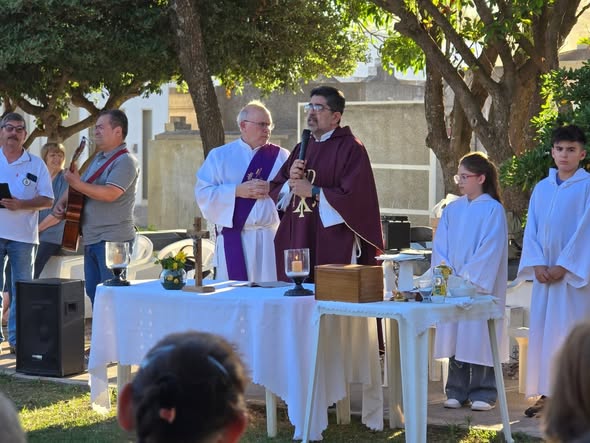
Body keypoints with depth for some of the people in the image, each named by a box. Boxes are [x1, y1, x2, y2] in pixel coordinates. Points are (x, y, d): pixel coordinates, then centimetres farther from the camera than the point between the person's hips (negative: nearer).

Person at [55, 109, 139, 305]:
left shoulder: (125, 161, -12)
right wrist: (62, 202, 8)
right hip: (92, 239, 9)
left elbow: (110, 193, -25)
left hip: (113, 240, -9)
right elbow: (79, 186, 27)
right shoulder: (98, 158, 18)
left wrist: (77, 184, -22)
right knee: (93, 293, 11)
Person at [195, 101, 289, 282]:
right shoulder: (219, 156, 9)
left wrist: (272, 189, -14)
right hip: (234, 239, -1)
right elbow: (203, 192, 0)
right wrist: (237, 191, -10)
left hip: (271, 239, 1)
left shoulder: (281, 156, 11)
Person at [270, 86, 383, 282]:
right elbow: (275, 190, 16)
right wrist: (291, 182, -5)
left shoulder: (350, 148, -5)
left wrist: (314, 192, -10)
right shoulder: (302, 148, 17)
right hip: (297, 241, 7)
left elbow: (354, 197, -15)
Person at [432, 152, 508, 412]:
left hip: (481, 286, -5)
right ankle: (457, 391, 14)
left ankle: (483, 393, 5)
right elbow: (440, 245, 7)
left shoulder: (493, 210, -5)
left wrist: (467, 278, -15)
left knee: (479, 337, -3)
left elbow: (490, 249, -11)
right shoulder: (452, 210, 10)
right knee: (455, 337, 6)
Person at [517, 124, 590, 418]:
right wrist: (536, 264, -4)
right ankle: (546, 393, 10)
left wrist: (563, 266, -13)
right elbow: (531, 229, 10)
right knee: (542, 329, 4)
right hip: (544, 272, 5)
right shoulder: (541, 188, 12)